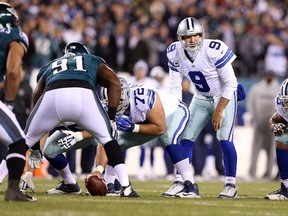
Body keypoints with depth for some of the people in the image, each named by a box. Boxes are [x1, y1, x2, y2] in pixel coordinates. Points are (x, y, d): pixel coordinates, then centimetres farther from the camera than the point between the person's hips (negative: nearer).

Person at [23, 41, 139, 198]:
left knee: (25, 139, 20)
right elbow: (114, 82, 16)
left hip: (52, 97, 1)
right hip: (84, 95, -1)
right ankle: (126, 187, 8)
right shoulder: (95, 62, 38)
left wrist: (34, 148, 43)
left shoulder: (49, 67, 41)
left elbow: (36, 100, 39)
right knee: (107, 138, 18)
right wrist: (111, 117, 15)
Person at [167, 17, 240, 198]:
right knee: (186, 139, -2)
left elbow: (230, 83, -22)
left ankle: (231, 185, -6)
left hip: (224, 96, -5)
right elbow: (175, 86, -4)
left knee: (225, 140, -17)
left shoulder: (214, 50, -29)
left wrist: (219, 111, -21)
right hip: (201, 98, 5)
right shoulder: (176, 53, -13)